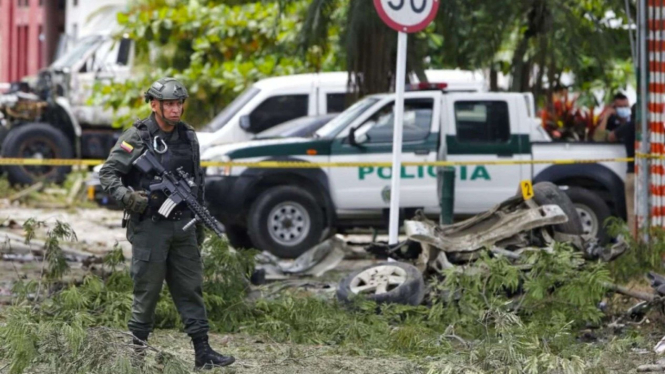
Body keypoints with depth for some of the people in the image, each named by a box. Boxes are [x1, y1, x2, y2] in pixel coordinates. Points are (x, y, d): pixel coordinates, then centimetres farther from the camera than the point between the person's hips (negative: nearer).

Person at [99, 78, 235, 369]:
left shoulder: (188, 137, 10)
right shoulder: (137, 137, -8)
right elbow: (107, 173, -10)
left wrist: (199, 224, 19)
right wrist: (126, 196, -27)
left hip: (183, 225, 6)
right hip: (149, 225, -6)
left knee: (191, 289, 5)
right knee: (147, 291, -1)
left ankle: (203, 353, 6)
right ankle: (136, 351, 9)